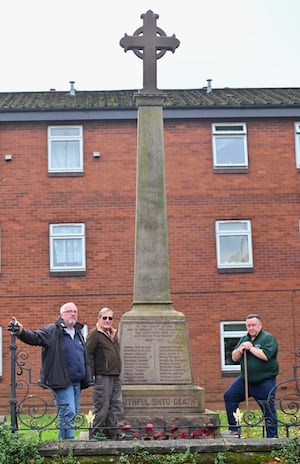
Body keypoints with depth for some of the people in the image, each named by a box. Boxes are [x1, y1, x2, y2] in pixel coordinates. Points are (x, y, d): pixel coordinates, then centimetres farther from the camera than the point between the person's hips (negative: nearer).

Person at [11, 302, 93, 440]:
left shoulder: (78, 333, 17)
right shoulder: (52, 331, -5)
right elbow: (34, 337, -21)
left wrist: (88, 379, 23)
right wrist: (21, 331, -42)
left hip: (77, 382, 8)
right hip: (63, 382, -8)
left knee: (72, 413, 13)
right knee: (68, 413, -11)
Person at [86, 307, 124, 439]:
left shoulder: (113, 333, 18)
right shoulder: (95, 334, -7)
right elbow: (88, 354, -12)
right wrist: (92, 373, -16)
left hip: (115, 376, 8)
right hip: (102, 376, -8)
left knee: (117, 405, 9)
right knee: (102, 405, -4)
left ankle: (113, 432, 17)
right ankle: (96, 432, 6)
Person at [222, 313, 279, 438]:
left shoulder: (268, 338, -8)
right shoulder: (244, 339, 13)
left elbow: (266, 356, -23)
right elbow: (235, 358, 10)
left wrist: (251, 348, -17)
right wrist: (240, 349, -10)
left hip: (265, 382, -6)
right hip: (245, 380, 7)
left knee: (268, 410, -3)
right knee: (229, 396, 3)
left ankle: (272, 436, 8)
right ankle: (234, 429, 11)